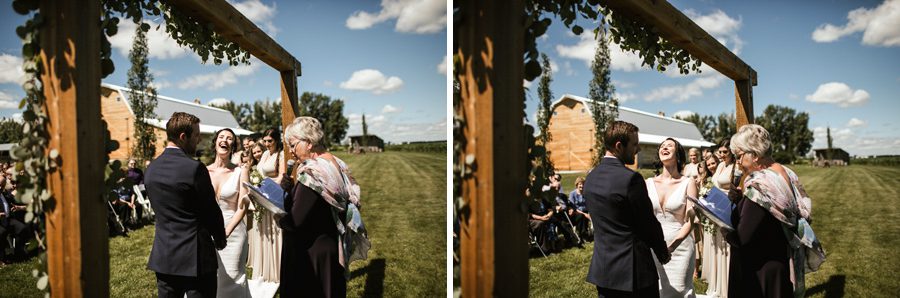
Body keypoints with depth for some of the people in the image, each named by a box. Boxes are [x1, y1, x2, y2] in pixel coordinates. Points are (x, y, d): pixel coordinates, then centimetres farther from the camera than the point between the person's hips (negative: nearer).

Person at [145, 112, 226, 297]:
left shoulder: (150, 169, 5)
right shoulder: (194, 168, -16)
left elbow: (160, 209, 13)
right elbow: (211, 211, -8)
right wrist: (220, 240, 9)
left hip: (163, 256, 7)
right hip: (195, 256, -6)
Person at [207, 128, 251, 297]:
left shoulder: (241, 171, -2)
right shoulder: (204, 171, 4)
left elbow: (242, 206, -6)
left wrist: (225, 232, -15)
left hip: (232, 231, -2)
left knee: (232, 280, 3)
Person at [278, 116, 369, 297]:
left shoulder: (312, 172, -23)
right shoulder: (335, 164, 6)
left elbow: (295, 220, -26)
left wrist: (280, 219, -5)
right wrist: (293, 189, 5)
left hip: (311, 254, -9)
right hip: (331, 249, 9)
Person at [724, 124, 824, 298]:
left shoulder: (758, 185, -26)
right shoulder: (786, 173, 3)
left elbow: (741, 238, -27)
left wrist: (724, 228, -7)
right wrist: (742, 199, 3)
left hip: (761, 271, -9)